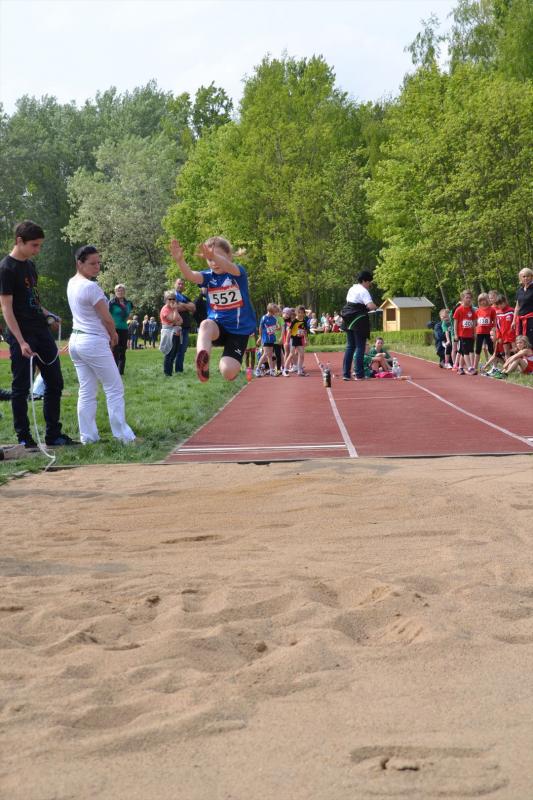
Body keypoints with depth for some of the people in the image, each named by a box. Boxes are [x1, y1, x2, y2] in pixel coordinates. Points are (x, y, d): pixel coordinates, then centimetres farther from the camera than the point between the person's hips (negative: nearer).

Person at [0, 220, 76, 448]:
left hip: (41, 332, 8)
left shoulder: (30, 265, 13)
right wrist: (21, 342, -21)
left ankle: (53, 435, 17)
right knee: (21, 388, 0)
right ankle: (24, 438, 8)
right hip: (21, 336, -8)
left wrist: (46, 314, 7)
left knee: (55, 383, 9)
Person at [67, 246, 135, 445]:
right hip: (94, 342, -9)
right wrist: (114, 336, 5)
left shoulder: (72, 283, 8)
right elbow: (107, 318, -11)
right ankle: (122, 435, 1)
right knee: (114, 389, 0)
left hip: (76, 339, 9)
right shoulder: (91, 287, -18)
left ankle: (88, 436, 9)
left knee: (86, 392, 9)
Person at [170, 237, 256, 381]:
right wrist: (180, 260, -45)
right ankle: (203, 364, -52)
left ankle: (234, 364, 19)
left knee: (228, 373, -17)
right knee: (206, 324, -37)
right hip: (218, 326, 2)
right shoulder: (209, 276, 1)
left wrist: (214, 256, -58)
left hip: (239, 329, -2)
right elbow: (190, 275, -22)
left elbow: (229, 267, -35)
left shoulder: (239, 272, -8)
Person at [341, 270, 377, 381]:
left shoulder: (352, 289, 14)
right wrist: (376, 308, -6)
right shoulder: (363, 291, -13)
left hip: (349, 321, 8)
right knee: (360, 347, -2)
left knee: (350, 347, 12)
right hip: (359, 321, -8)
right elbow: (370, 305, -26)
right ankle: (359, 374, -2)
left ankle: (346, 373, 10)